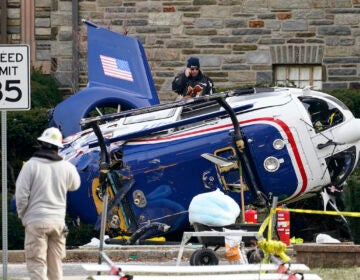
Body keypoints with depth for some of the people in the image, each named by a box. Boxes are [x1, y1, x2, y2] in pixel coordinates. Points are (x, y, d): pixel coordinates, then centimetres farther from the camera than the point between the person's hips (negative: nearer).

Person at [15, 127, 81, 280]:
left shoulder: (31, 165, -11)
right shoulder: (66, 167, -1)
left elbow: (21, 195, -10)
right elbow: (74, 185, 20)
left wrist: (23, 215, 5)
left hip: (36, 221, -4)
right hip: (58, 221, 4)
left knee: (36, 263, -3)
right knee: (56, 264, 13)